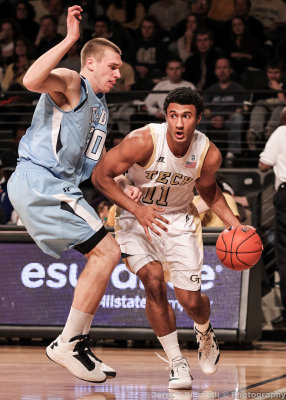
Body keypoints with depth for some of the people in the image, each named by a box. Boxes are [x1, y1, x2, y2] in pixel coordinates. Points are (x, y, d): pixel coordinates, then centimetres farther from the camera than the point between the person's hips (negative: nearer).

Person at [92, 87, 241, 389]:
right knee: (153, 280, -24)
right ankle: (176, 362, -7)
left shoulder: (209, 154, -15)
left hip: (179, 218, 2)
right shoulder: (143, 141, -27)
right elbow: (100, 175, -20)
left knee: (190, 300, -4)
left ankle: (204, 333, 36)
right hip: (136, 217, -2)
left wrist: (235, 225, -3)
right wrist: (136, 209, -30)